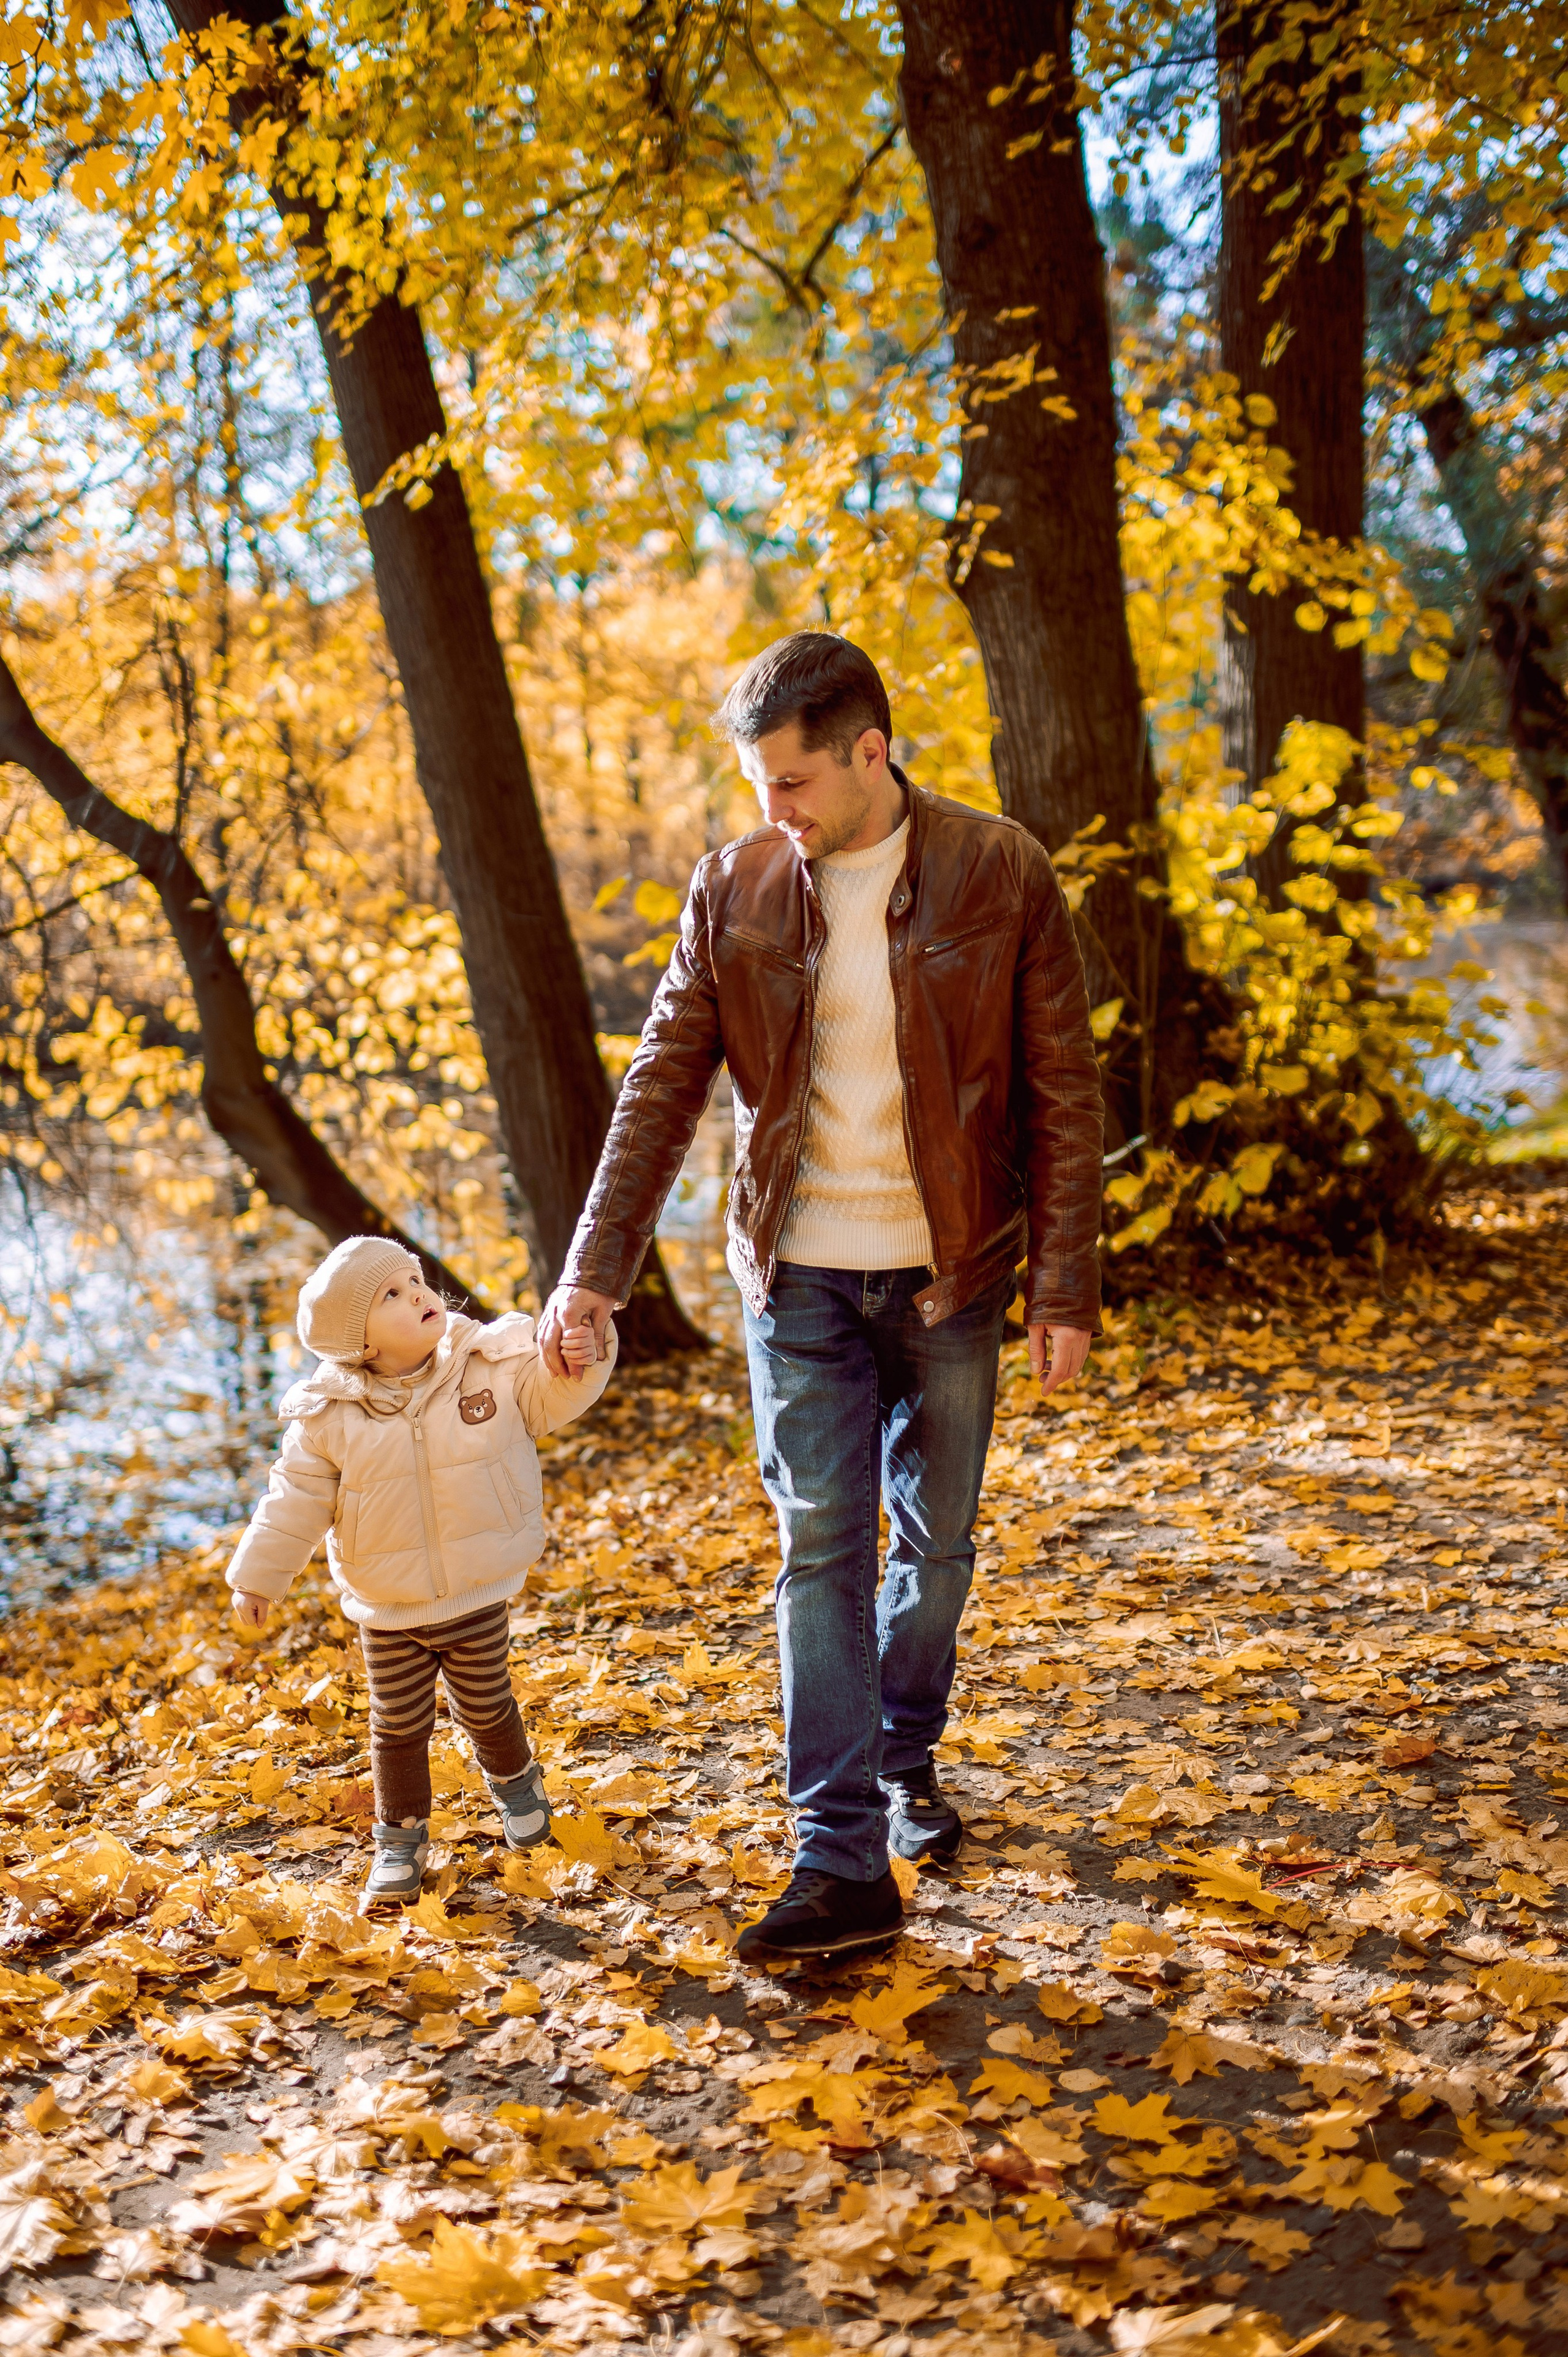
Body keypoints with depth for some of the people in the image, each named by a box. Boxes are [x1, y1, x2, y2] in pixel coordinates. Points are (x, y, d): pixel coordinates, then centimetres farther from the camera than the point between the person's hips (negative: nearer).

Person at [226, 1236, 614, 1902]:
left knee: (485, 1705, 15)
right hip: (387, 1607, 0)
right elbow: (297, 1498, -4)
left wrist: (576, 1363, -28)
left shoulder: (492, 1365, -11)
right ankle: (400, 1835, 29)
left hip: (478, 1595, 0)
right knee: (398, 1724, 8)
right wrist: (259, 1577, -2)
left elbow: (548, 1398, -5)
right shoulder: (329, 1417, -11)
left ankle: (514, 1780, 45)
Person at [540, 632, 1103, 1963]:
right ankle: (843, 1863, 1)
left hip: (949, 1274, 0)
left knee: (936, 1539, 13)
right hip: (800, 1278, 1)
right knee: (821, 1550, -2)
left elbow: (1063, 1092, -6)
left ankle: (907, 1758, 37)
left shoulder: (1000, 876, -8)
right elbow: (665, 1084, 0)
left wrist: (1067, 1286, -9)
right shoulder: (735, 890, -2)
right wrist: (596, 1268, -6)